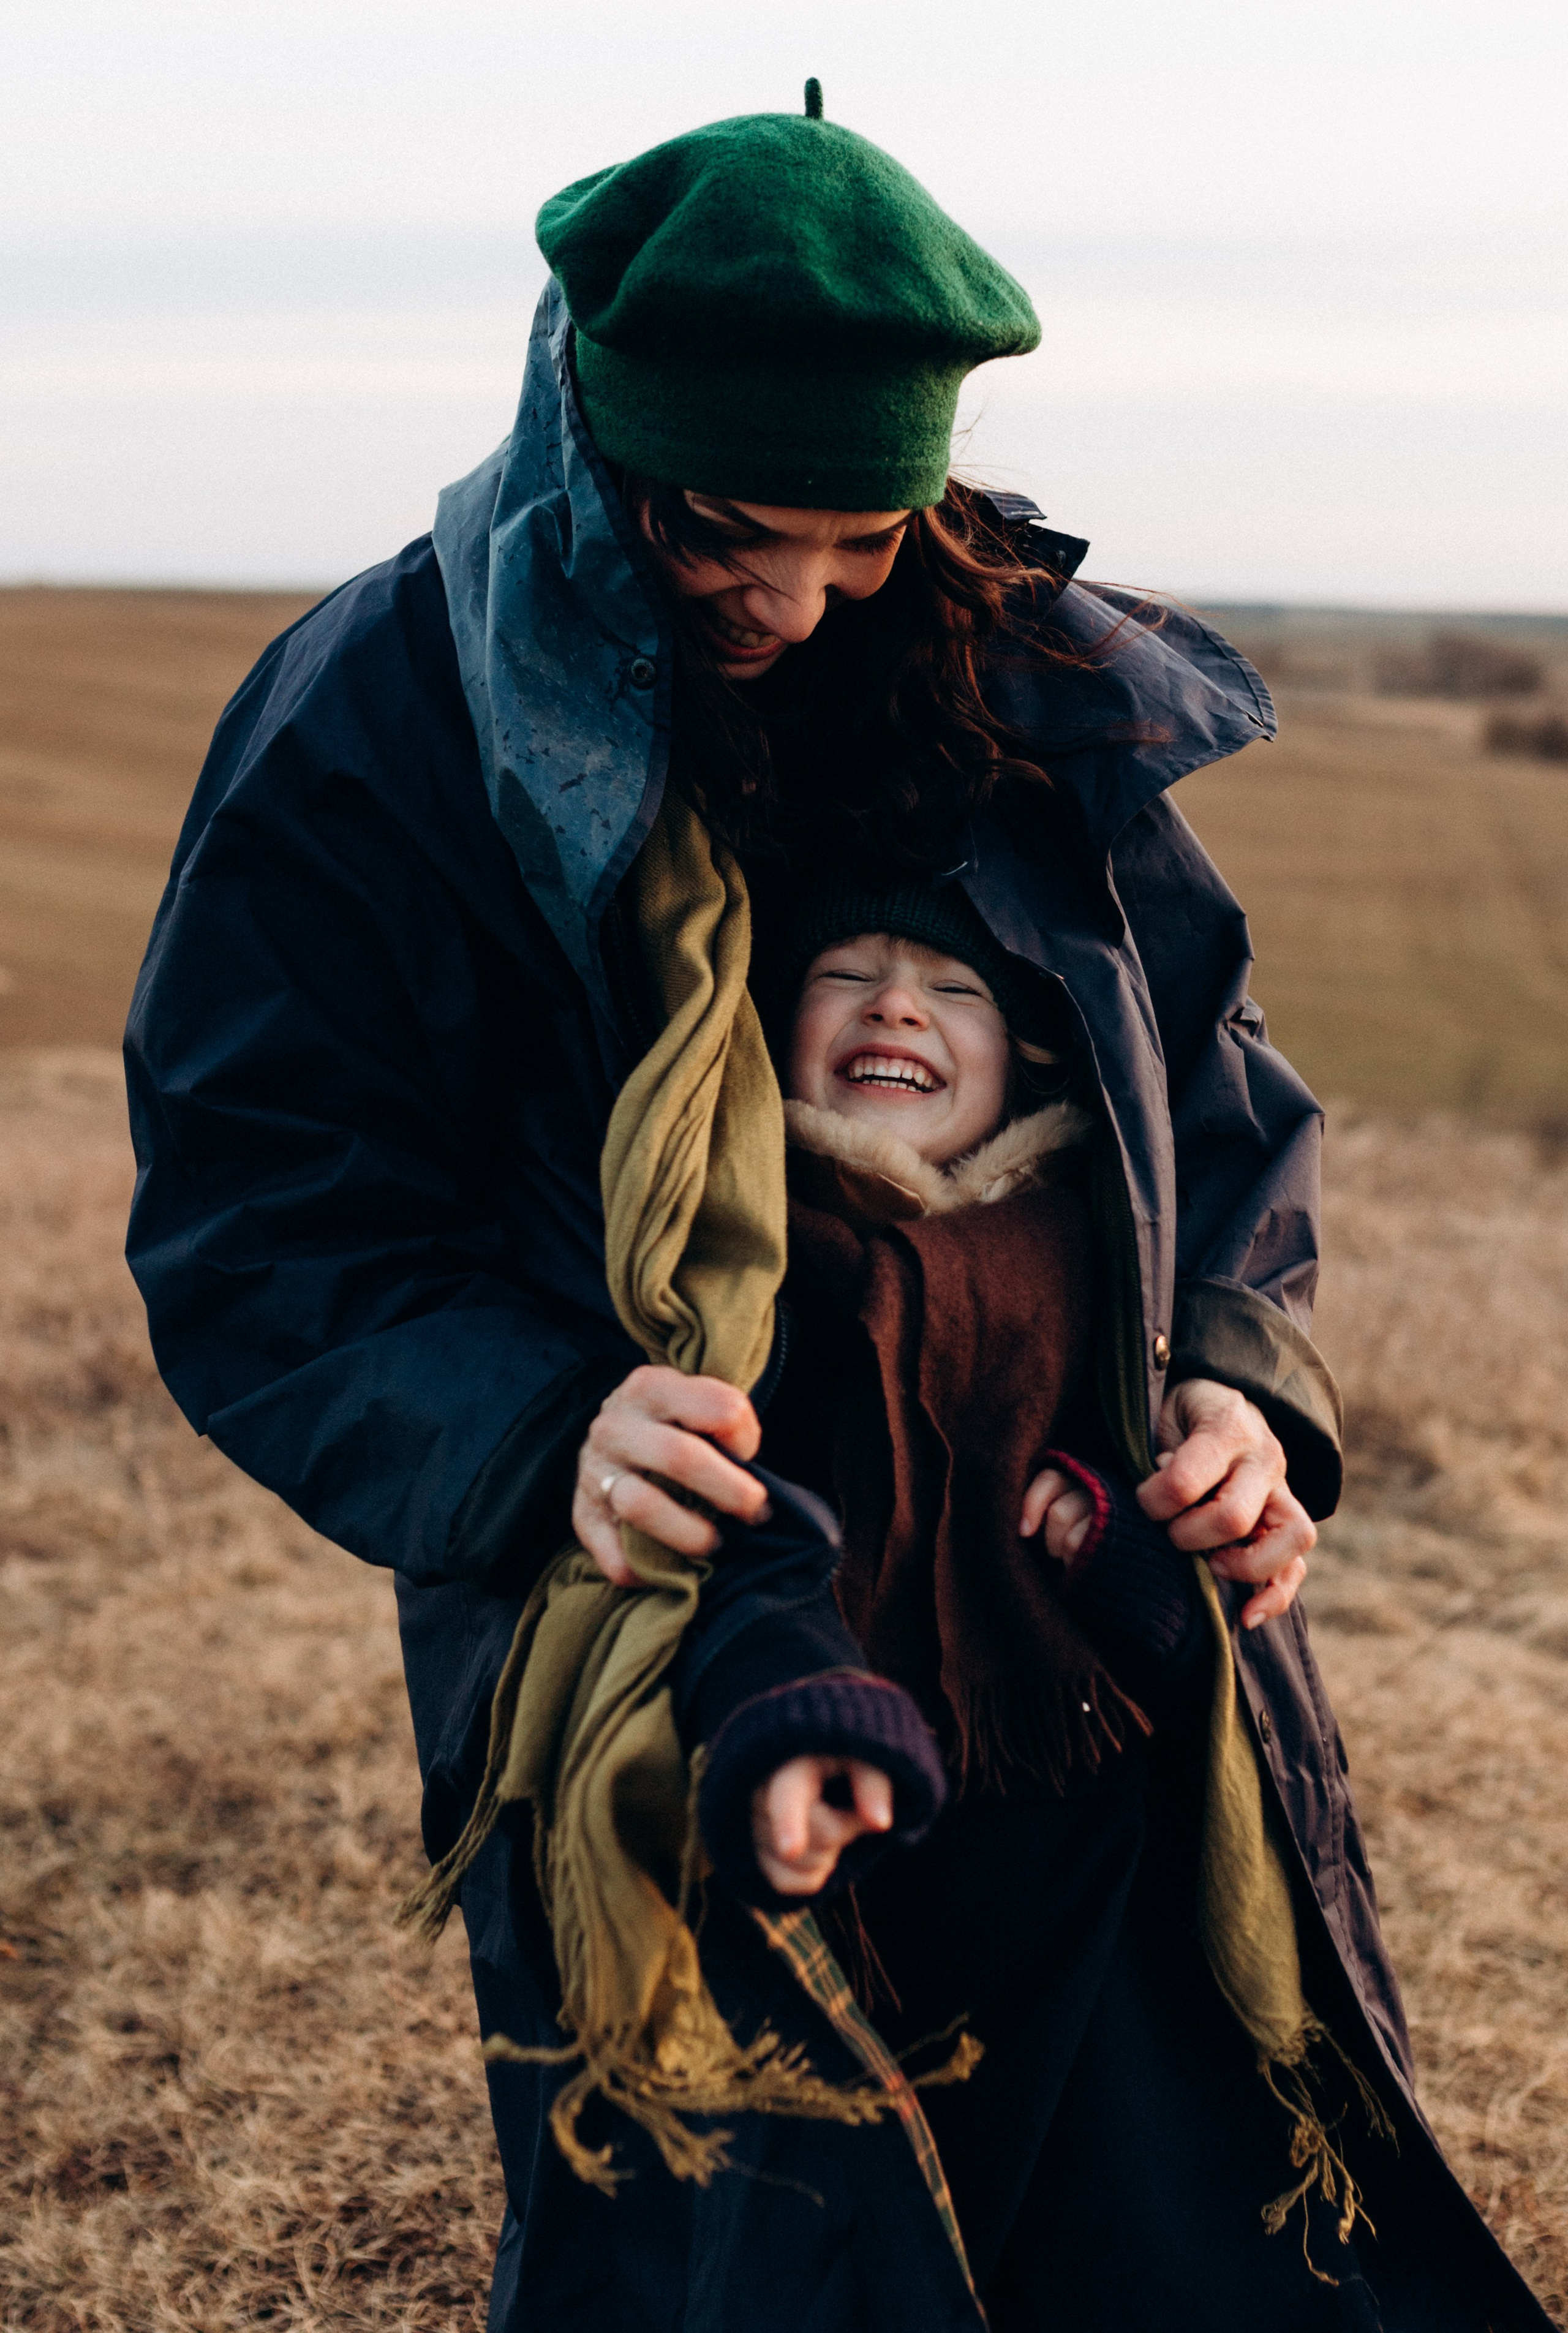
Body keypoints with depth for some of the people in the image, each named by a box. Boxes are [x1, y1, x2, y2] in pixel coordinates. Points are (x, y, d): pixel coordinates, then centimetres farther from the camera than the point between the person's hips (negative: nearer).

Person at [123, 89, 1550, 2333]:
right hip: (659, 1680, -3)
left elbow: (1210, 1076, 9)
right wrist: (544, 1437, -30)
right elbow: (256, 1247, -12)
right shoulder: (366, 733, -12)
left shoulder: (1020, 681, 0)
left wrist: (1239, 1385, -9)